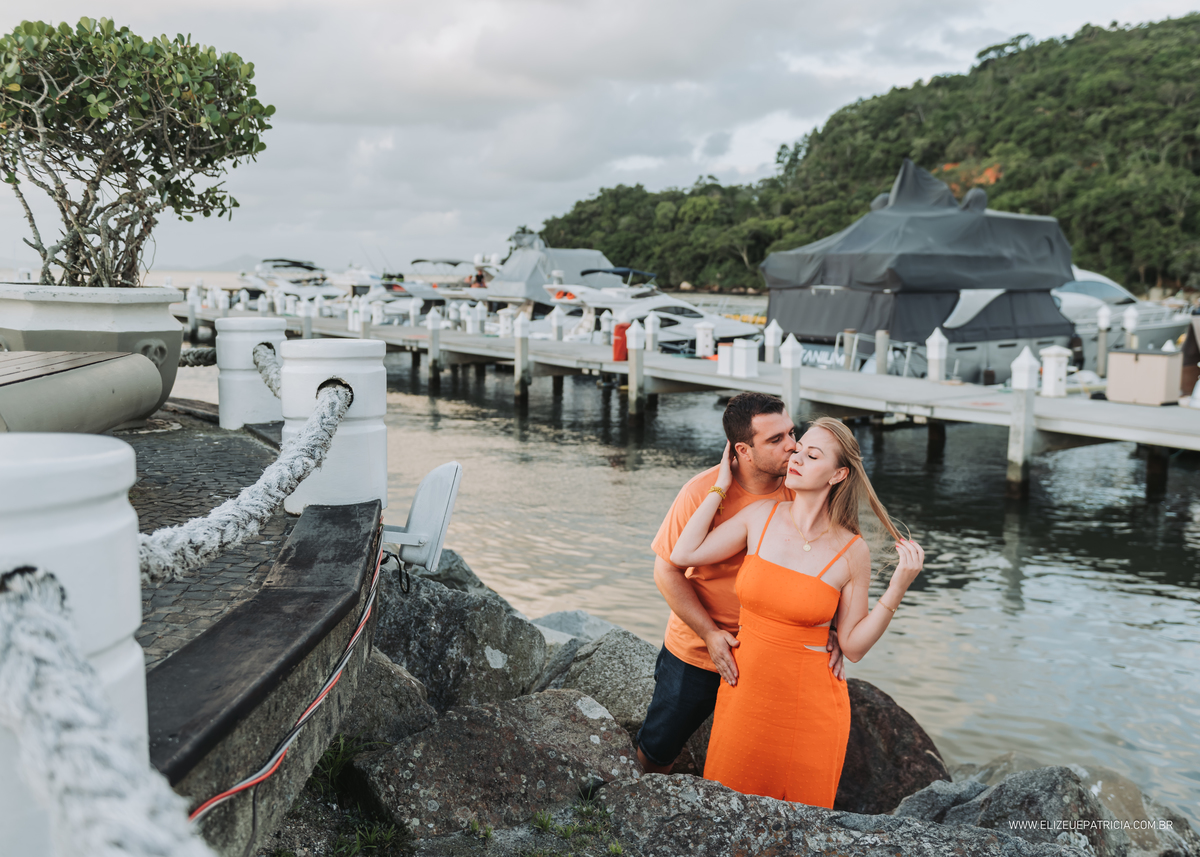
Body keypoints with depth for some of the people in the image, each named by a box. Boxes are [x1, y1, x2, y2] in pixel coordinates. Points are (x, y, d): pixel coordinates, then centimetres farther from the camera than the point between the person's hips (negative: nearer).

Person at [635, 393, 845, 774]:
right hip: (696, 653, -1)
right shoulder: (704, 492, -19)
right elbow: (667, 570, -11)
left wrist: (830, 630, -14)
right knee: (656, 751, 16)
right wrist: (710, 634, -17)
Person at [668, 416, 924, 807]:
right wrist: (721, 486, -1)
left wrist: (898, 588, -15)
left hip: (810, 704, -2)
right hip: (745, 696, 3)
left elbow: (853, 646, -5)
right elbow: (683, 555, -4)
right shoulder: (761, 516, -2)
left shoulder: (853, 552, -9)